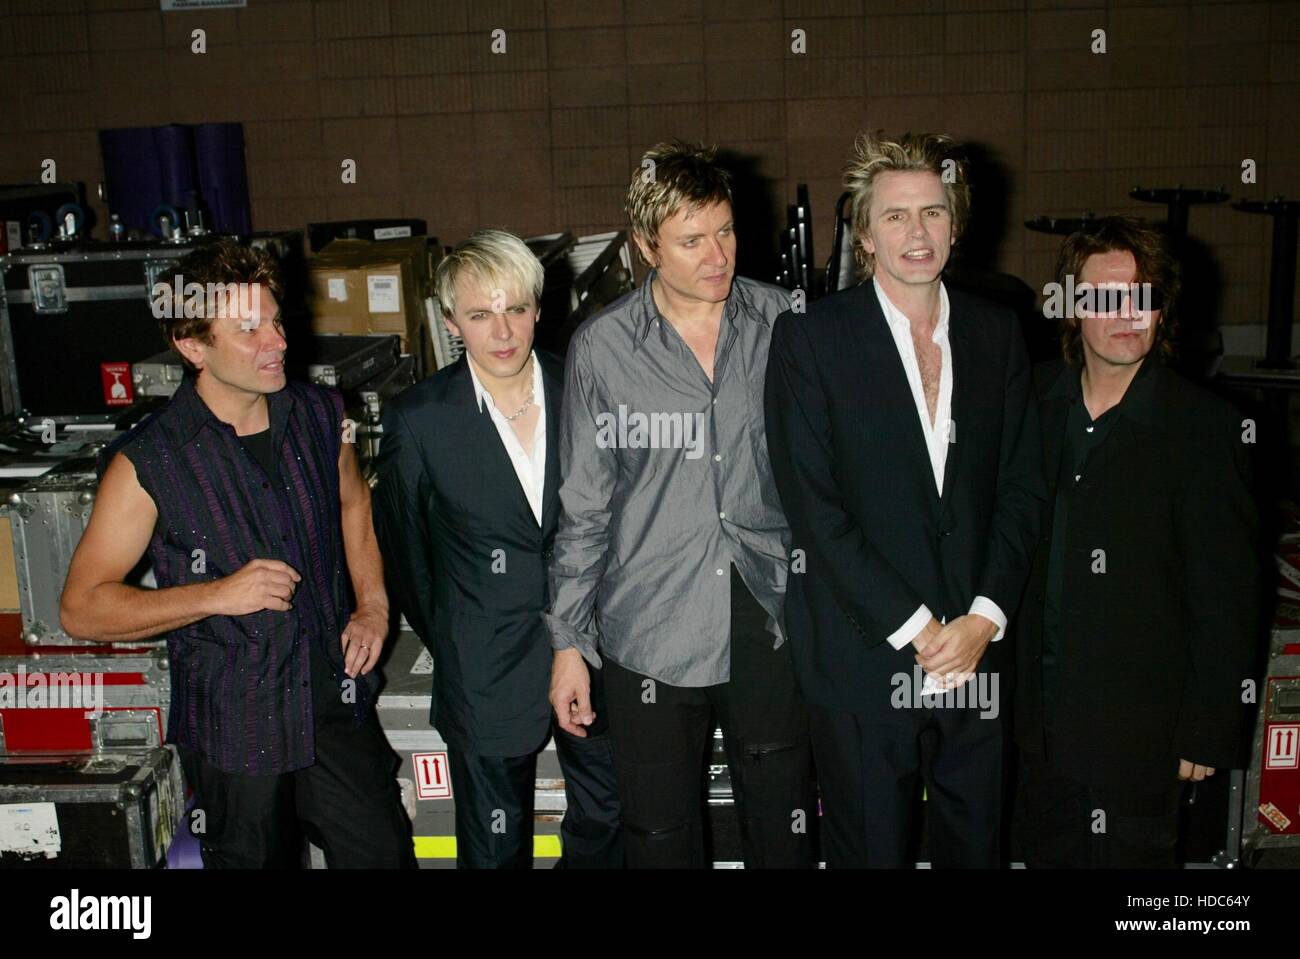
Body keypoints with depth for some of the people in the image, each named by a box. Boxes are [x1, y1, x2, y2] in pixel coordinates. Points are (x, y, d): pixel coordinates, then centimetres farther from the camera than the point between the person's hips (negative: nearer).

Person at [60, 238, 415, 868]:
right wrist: (217, 594, -23)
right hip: (234, 729, -3)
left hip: (336, 701, 4)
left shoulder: (319, 415, -2)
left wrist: (373, 605, 4)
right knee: (258, 860, 16)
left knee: (385, 854, 11)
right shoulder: (147, 463, -16)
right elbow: (81, 609, -12)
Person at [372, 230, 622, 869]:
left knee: (606, 826, 18)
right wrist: (446, 641, 8)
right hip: (489, 669, -2)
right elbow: (402, 545, 2)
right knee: (496, 847, 13)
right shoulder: (418, 419, -11)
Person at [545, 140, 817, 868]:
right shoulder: (602, 347, -4)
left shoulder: (779, 322, 0)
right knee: (662, 835, 12)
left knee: (786, 828, 13)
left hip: (770, 617, 1)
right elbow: (584, 506, 2)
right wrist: (569, 642, 2)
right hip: (651, 629, -1)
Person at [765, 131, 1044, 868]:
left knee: (977, 844, 13)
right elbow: (813, 506, -10)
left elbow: (1022, 488, 6)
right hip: (864, 660, -3)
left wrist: (984, 618, -6)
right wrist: (914, 628, -12)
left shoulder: (998, 333, 7)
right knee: (872, 850, 9)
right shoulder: (810, 338, -5)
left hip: (977, 650, 3)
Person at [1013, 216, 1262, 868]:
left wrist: (1207, 733, -9)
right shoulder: (1037, 398, 2)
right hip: (1041, 717, 4)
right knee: (1047, 851, 17)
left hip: (1138, 733, -4)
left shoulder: (1203, 427, -12)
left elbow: (1227, 599, -10)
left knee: (1126, 856, 9)